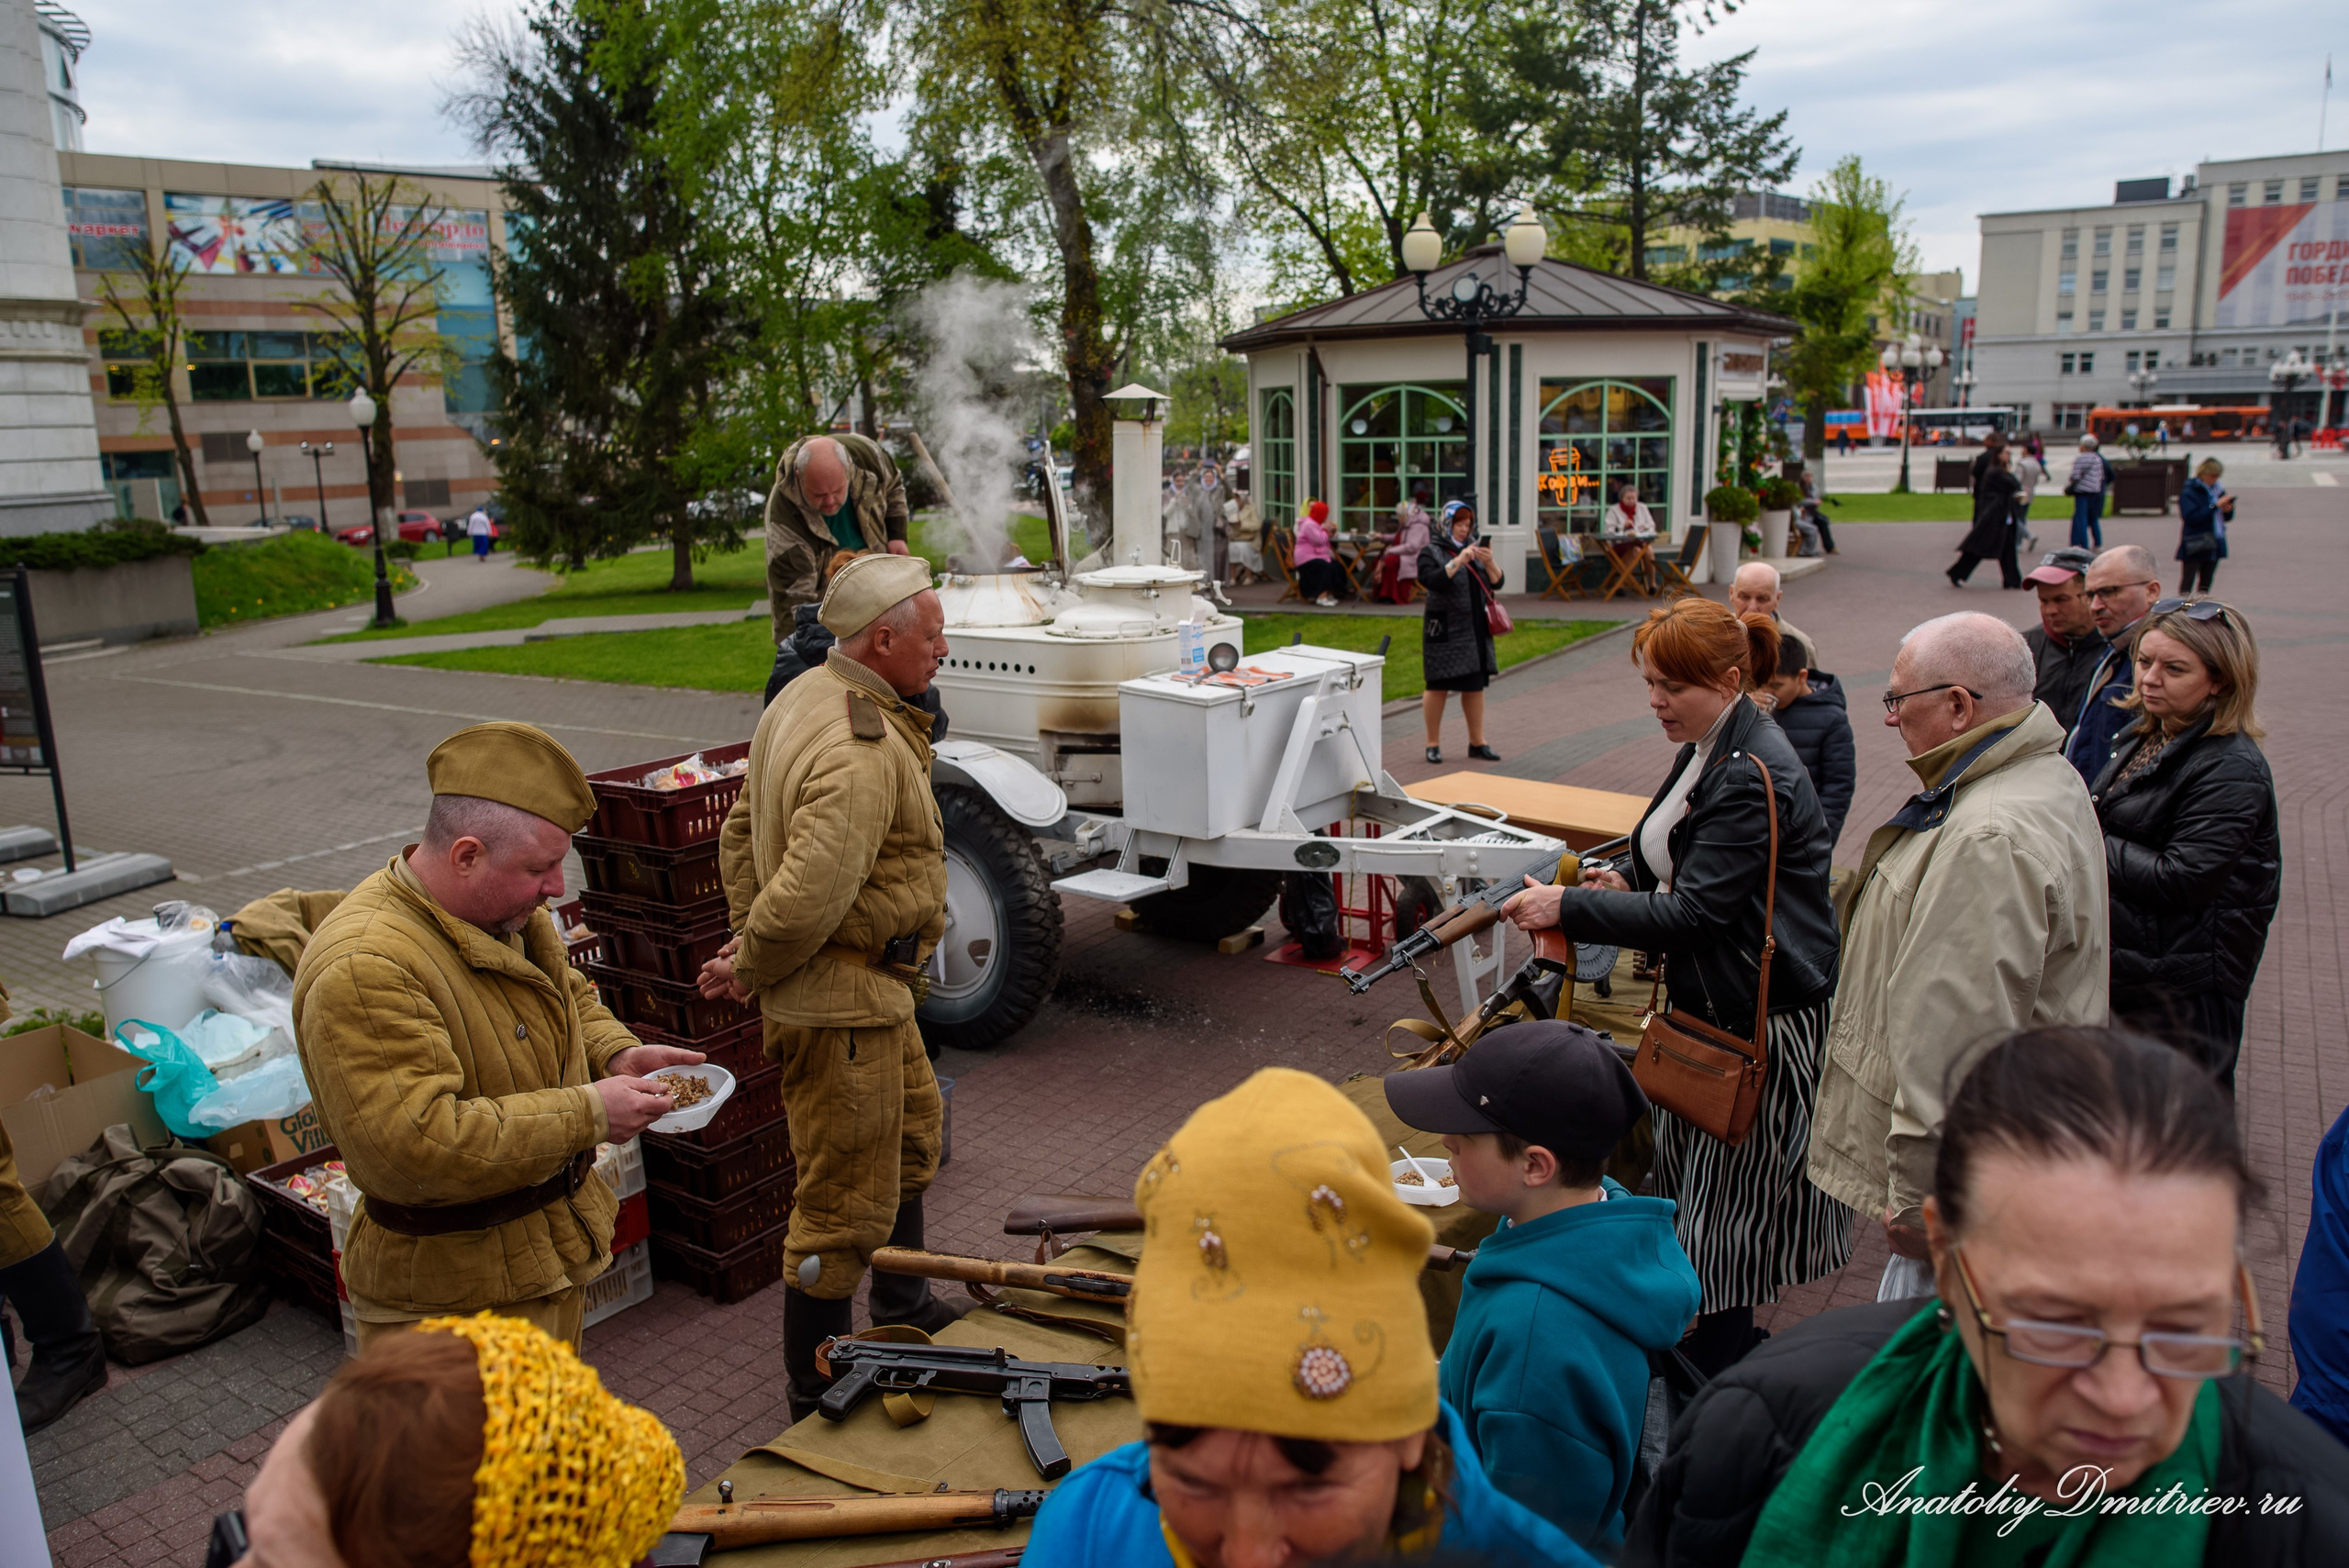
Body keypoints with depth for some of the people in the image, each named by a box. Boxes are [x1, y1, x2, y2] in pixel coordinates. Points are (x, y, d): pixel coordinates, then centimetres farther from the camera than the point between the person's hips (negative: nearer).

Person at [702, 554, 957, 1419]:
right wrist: (751, 968, -16)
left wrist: (748, 932, 12)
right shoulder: (861, 750, -27)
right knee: (846, 1205, 2)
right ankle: (817, 1395, 19)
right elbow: (811, 896, -33)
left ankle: (905, 1311, 49)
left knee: (911, 1133, 28)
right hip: (841, 1002, -11)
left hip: (873, 990, 11)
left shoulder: (804, 698, 7)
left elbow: (742, 830, 15)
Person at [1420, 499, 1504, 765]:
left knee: (1476, 685, 7)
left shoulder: (1476, 549, 13)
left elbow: (1496, 582, 6)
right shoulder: (1431, 552, -2)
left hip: (1475, 630, 5)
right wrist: (1458, 562, -27)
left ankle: (1477, 743, 15)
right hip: (1444, 630, -5)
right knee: (1438, 686, 0)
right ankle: (1433, 743, 8)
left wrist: (1489, 562, -13)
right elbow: (1431, 581, -20)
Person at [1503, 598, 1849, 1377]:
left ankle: (1722, 1380, 15)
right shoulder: (1708, 750, 8)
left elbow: (1693, 912, -25)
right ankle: (1718, 1352, 33)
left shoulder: (1755, 776, -23)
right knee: (1687, 1188, 18)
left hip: (1762, 1019, -10)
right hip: (1709, 1005, 10)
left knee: (1725, 1206, 0)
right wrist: (1628, 882, 1)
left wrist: (1568, 908, -24)